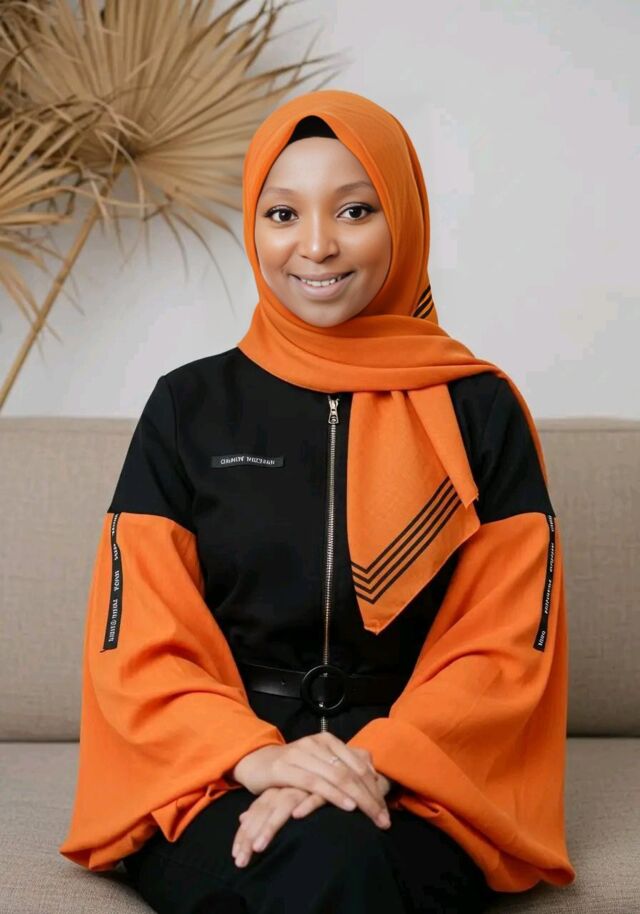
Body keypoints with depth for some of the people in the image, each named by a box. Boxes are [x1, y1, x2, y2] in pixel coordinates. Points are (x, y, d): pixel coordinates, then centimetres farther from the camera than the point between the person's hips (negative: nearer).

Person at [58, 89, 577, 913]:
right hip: (213, 790, 0)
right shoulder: (189, 406, 6)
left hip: (421, 790, 0)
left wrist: (376, 762, -17)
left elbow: (508, 644, 0)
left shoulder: (479, 409, 4)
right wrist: (253, 755, -17)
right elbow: (136, 645, 2)